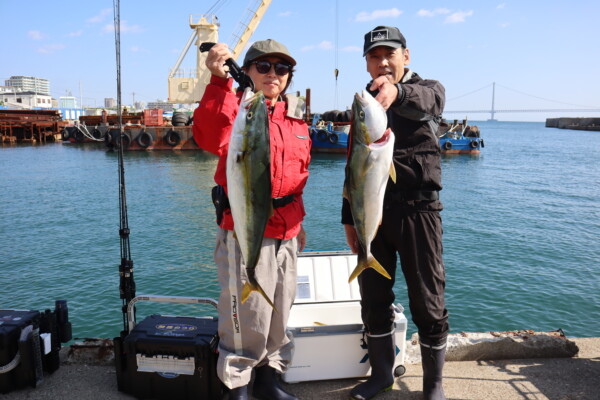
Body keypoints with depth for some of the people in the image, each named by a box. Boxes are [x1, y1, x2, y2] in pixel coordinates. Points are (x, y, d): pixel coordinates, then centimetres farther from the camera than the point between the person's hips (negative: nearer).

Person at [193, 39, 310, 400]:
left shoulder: (296, 117, 13)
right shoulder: (236, 107, -5)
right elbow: (211, 139, -29)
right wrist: (220, 81, -36)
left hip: (286, 232, 6)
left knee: (280, 312, 17)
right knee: (248, 314, 0)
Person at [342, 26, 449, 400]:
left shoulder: (428, 89, 1)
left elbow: (428, 102, -27)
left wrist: (397, 93, -50)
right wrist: (349, 217, 12)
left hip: (418, 209, -4)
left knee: (428, 303, 4)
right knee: (373, 299, 11)